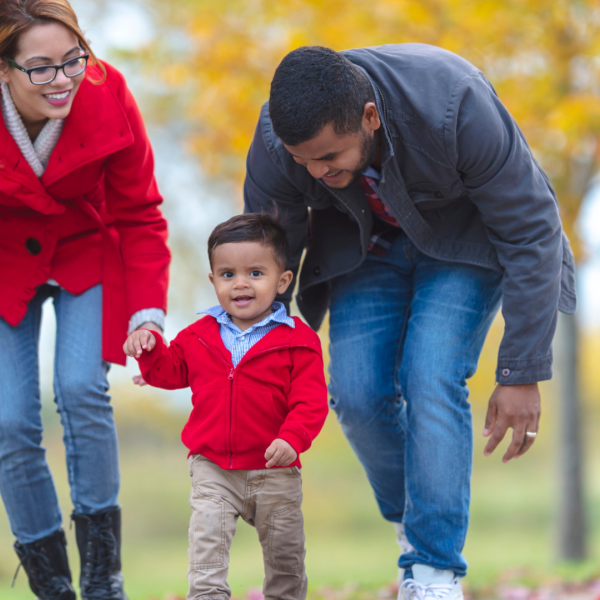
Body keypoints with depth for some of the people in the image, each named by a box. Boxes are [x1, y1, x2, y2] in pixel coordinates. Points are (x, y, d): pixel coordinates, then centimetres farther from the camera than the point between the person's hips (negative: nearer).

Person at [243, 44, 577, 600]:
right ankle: (411, 519, 17)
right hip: (365, 241, 3)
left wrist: (522, 375, -27)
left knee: (432, 382, -21)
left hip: (464, 235, -3)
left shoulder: (455, 106, -39)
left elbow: (531, 235, -28)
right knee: (357, 393, -11)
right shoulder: (275, 145, -29)